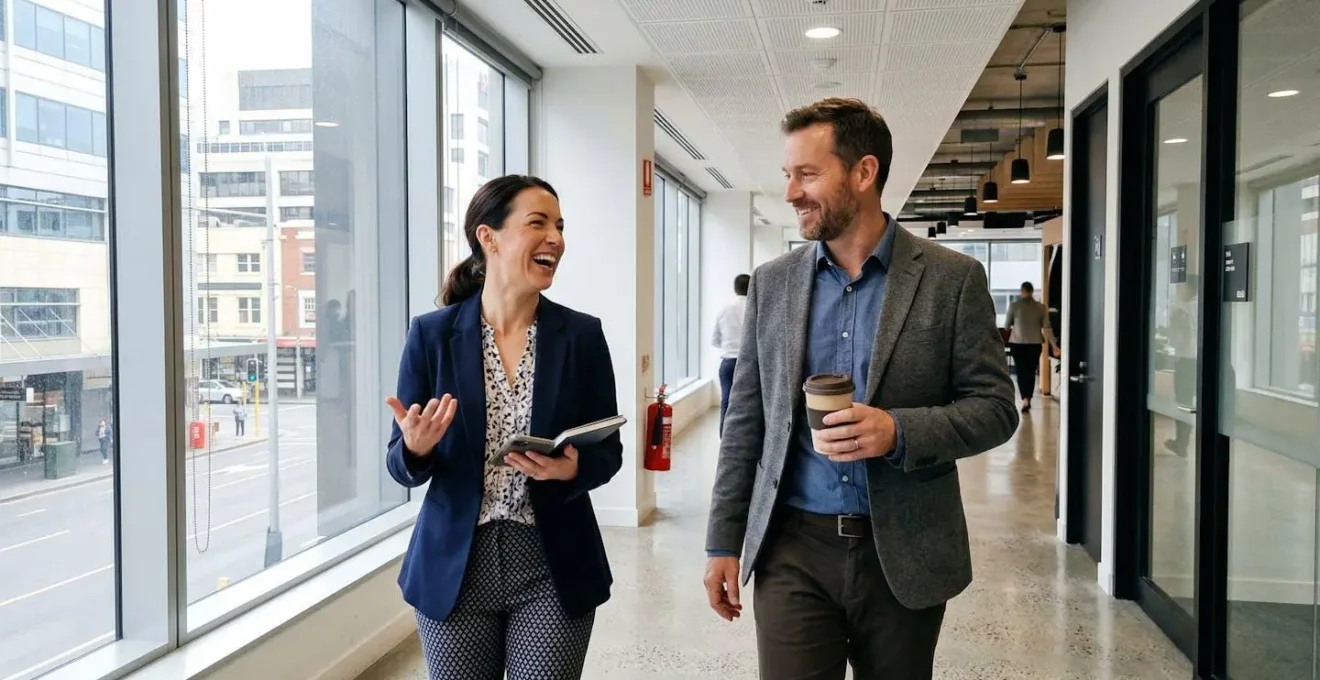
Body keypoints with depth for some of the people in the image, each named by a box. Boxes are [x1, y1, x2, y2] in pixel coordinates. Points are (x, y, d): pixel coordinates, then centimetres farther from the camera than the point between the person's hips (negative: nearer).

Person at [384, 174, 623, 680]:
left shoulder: (582, 335, -2)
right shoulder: (432, 334, -4)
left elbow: (609, 453, 3)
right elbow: (401, 466, 0)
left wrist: (572, 468, -18)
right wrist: (416, 447, -22)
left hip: (554, 569, 0)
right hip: (455, 567, 0)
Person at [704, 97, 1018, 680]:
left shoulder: (952, 279, -4)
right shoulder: (772, 283, 4)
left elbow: (995, 406, -3)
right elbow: (745, 421, 7)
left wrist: (899, 430, -21)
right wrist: (724, 542, 5)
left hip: (904, 553, -1)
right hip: (792, 550, 1)